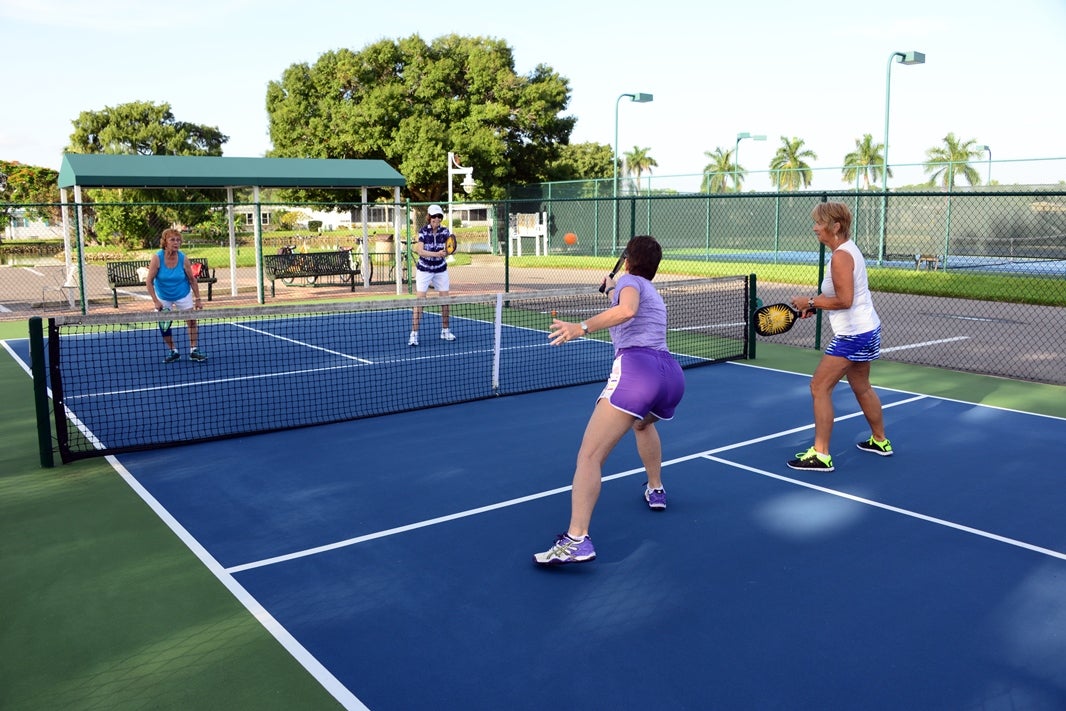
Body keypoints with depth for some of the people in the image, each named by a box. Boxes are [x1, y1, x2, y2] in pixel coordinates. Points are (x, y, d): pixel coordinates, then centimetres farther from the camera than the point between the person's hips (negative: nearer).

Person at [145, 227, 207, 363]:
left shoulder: (183, 258, -18)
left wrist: (198, 299, -7)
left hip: (183, 295, 0)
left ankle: (193, 350, 6)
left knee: (191, 320, -4)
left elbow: (192, 280, -7)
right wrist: (155, 301, -23)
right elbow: (149, 281, -18)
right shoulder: (157, 258, -22)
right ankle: (173, 352, 14)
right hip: (163, 297, 0)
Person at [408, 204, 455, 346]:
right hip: (424, 269, -3)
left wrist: (446, 252, -35)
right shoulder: (423, 231, -12)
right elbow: (420, 251, -22)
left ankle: (445, 331, 23)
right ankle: (414, 334, -8)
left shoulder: (445, 232, -4)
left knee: (445, 300, 6)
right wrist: (436, 254, -35)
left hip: (441, 270, 3)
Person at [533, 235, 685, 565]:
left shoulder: (629, 280, 10)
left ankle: (577, 540, -27)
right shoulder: (653, 294, 33)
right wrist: (613, 292, 63)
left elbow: (626, 310, -15)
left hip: (637, 368, -8)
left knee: (589, 456, -13)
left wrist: (582, 327, -21)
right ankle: (656, 489, 51)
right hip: (672, 374, 9)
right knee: (642, 423, 43)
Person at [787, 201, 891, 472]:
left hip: (852, 335, -11)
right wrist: (815, 304, 6)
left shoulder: (840, 257, -20)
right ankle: (880, 440, 40)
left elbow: (844, 300, -25)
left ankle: (820, 455, -4)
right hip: (867, 328, 11)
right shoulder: (849, 249, 10)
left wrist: (811, 301, -15)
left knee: (819, 387, -7)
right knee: (861, 387, 24)